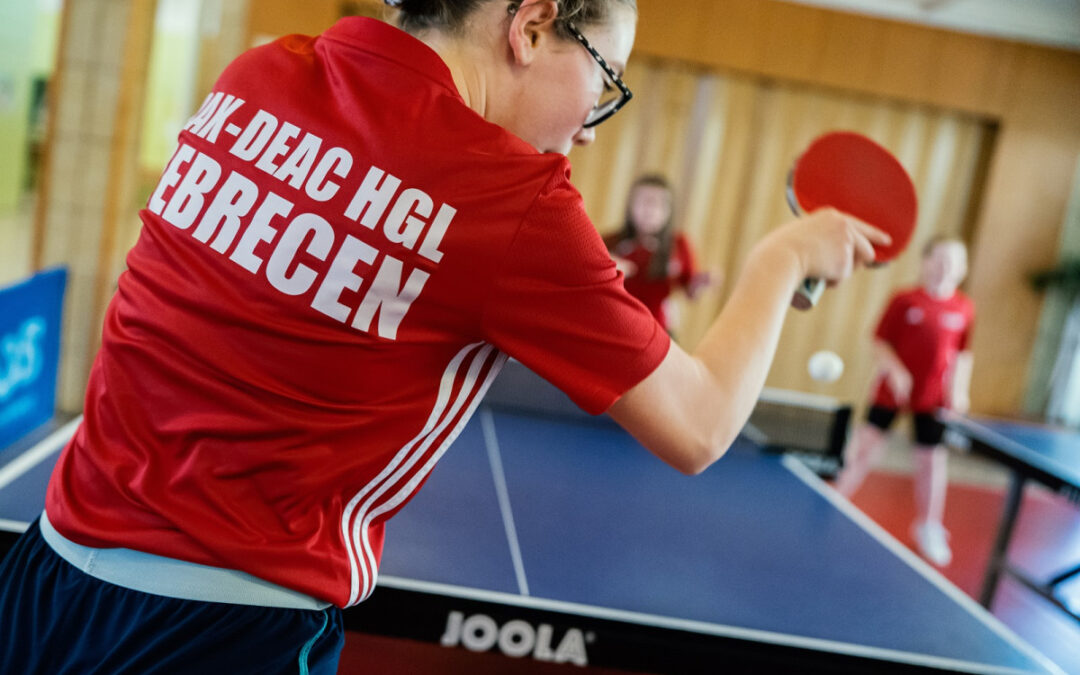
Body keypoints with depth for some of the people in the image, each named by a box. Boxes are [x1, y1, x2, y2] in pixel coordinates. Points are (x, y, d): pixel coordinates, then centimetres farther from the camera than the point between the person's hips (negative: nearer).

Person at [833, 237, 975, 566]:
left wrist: (959, 389, 1)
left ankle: (928, 526, 27)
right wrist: (895, 371, -18)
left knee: (932, 460, 8)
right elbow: (880, 342, -4)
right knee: (866, 446, 1)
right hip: (894, 389, -2)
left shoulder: (964, 308, 1)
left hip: (935, 398, 2)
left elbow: (963, 354, 9)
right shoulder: (905, 301, -6)